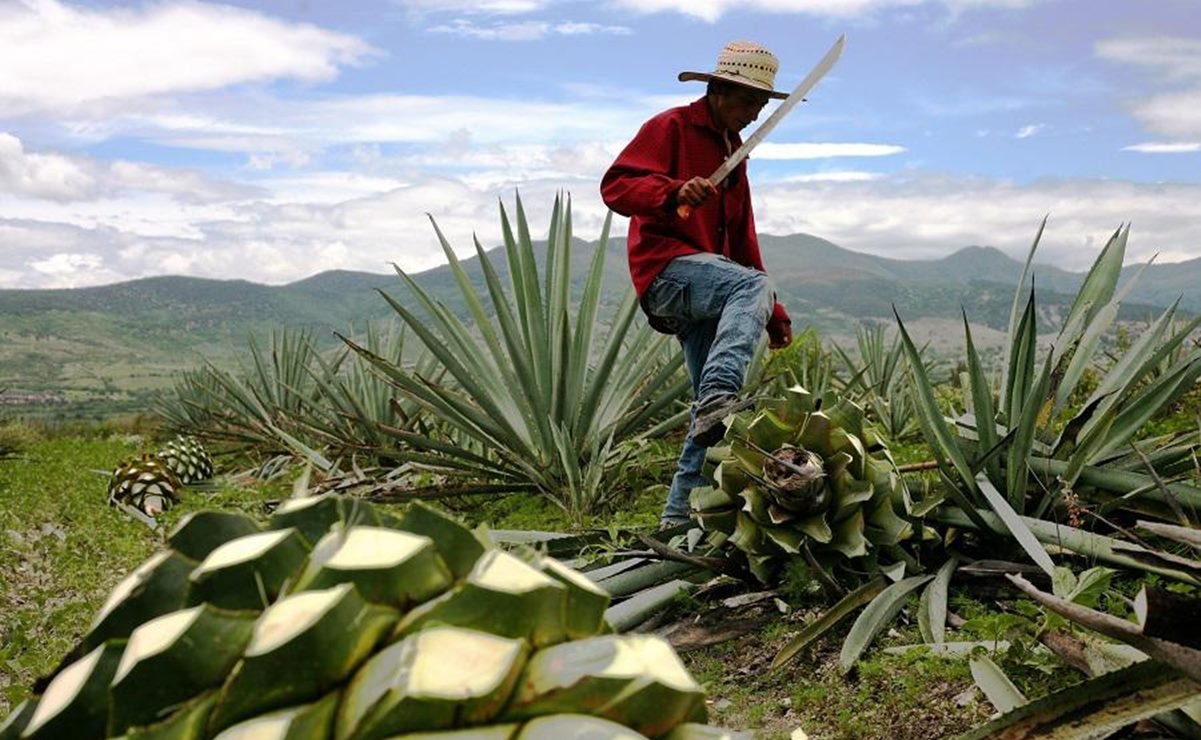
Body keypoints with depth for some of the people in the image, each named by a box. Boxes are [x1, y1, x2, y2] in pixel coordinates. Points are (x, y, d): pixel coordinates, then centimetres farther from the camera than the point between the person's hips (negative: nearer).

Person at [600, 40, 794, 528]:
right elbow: (615, 186, -12)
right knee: (753, 285, -36)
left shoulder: (732, 149, 27)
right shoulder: (670, 127, 2)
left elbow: (742, 238, 29)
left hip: (707, 279, 8)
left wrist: (772, 314, 24)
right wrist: (674, 193, -31)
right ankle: (719, 396, -50)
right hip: (667, 267, -8)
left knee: (713, 414, 1)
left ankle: (680, 514, 4)